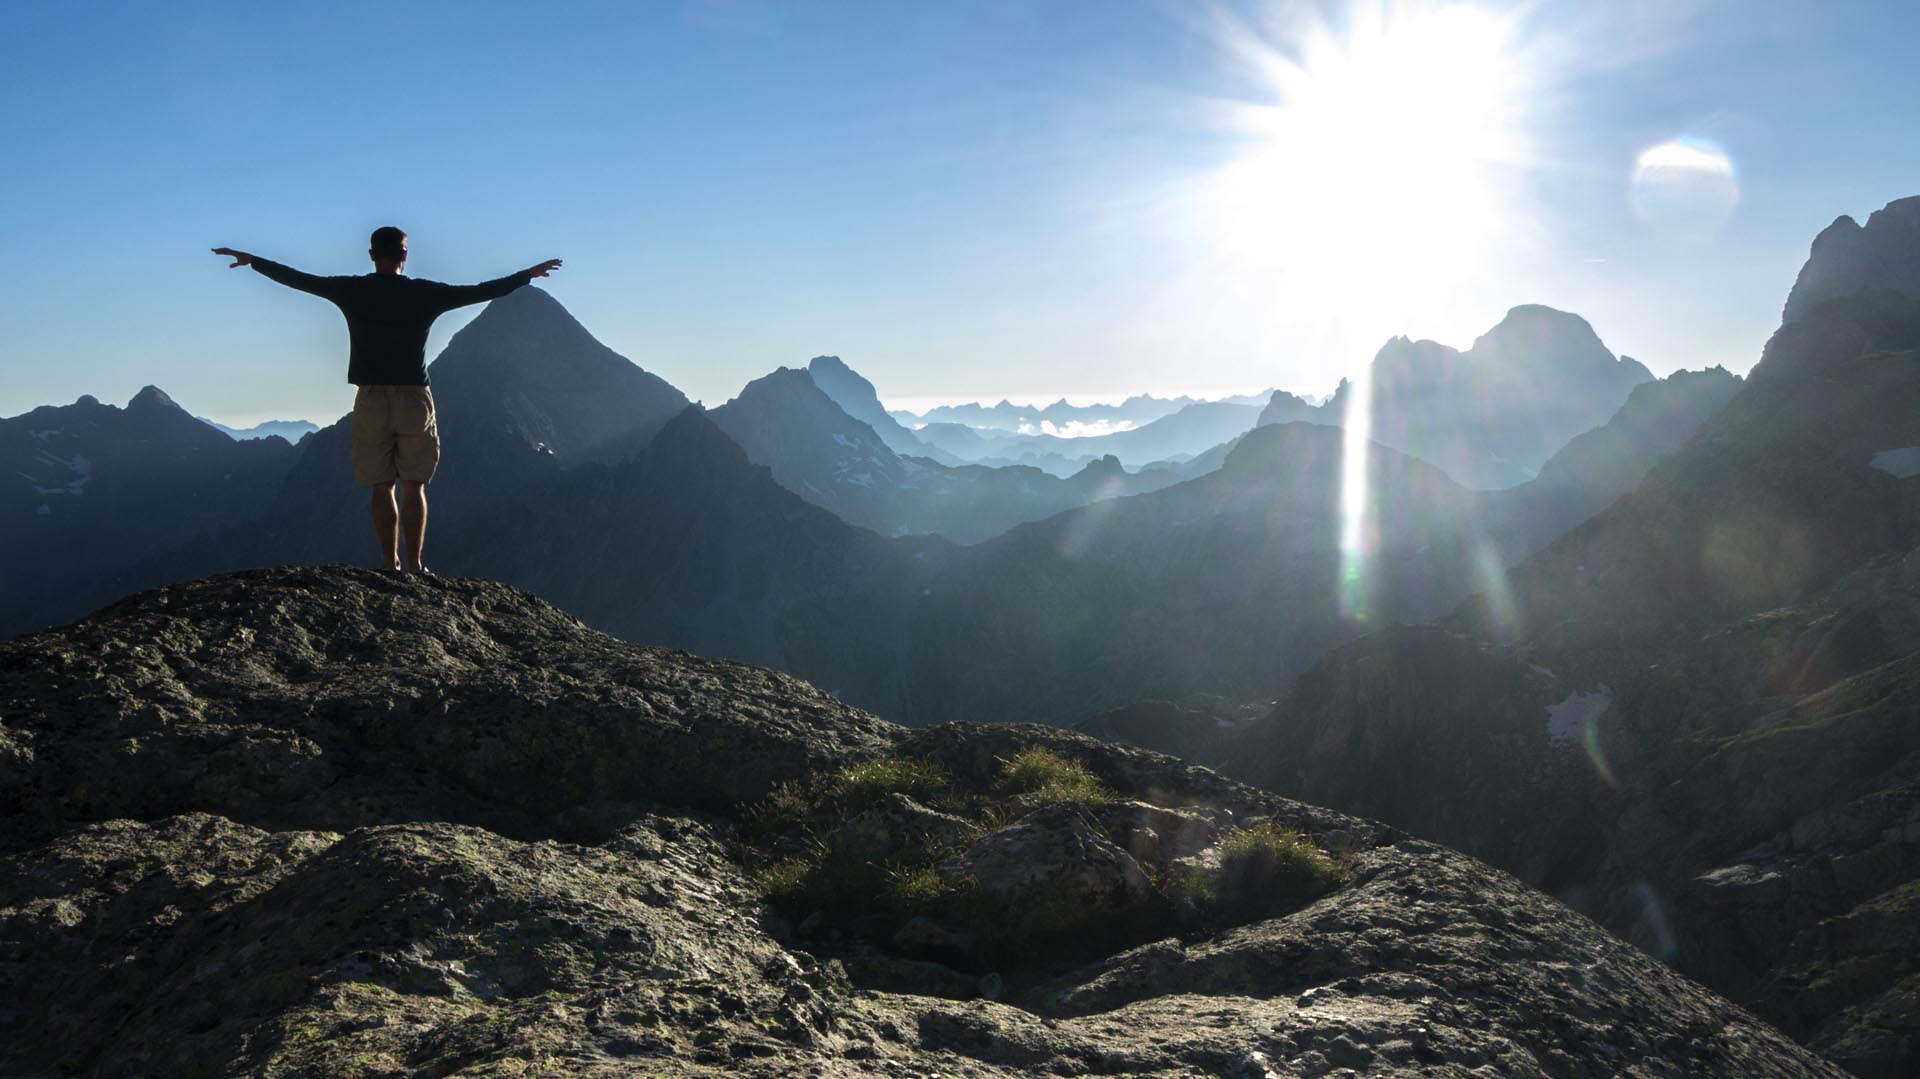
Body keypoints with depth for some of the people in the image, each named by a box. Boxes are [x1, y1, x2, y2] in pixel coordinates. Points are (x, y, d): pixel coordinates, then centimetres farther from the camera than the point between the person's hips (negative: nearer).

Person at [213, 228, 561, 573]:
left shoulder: (352, 291, 0)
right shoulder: (425, 294, -3)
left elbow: (297, 278, 10)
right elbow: (483, 291, 4)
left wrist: (251, 260, 26)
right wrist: (530, 273, 16)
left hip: (370, 400, 1)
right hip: (414, 399, -1)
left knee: (382, 488, 8)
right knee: (413, 487, 6)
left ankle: (391, 564, 8)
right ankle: (414, 566, 4)